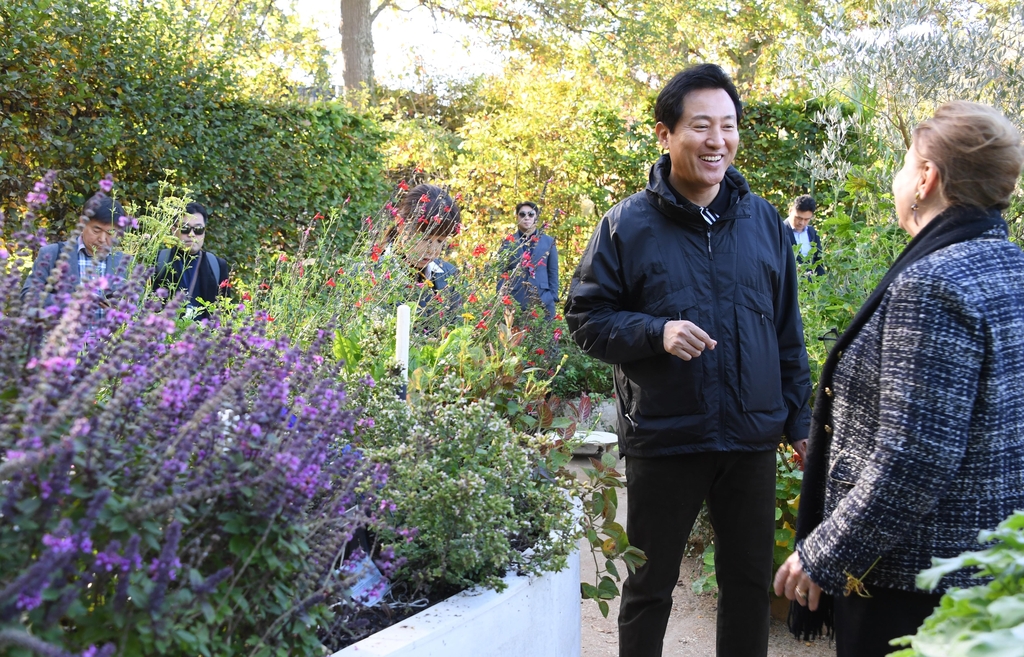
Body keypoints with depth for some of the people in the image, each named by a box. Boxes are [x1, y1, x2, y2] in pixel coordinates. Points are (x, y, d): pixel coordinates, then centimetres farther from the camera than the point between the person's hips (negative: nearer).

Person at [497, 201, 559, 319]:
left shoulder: (549, 242, 10)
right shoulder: (508, 242, 8)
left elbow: (553, 273, 10)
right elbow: (502, 273, 8)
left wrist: (553, 298, 2)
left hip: (542, 301, 1)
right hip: (514, 301, 0)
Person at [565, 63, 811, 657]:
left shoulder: (764, 220, 4)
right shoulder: (628, 225, -7)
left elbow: (788, 331, 9)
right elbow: (586, 318, -5)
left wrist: (799, 421, 9)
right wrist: (656, 332, -22)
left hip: (753, 440, 3)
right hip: (663, 441, -3)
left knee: (751, 583, 16)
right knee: (650, 588, 12)